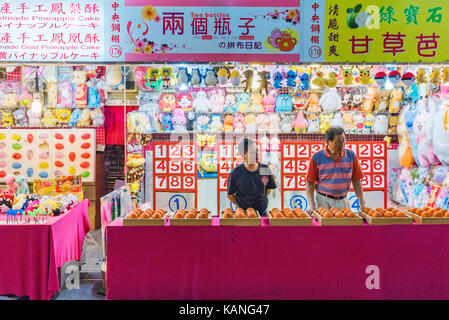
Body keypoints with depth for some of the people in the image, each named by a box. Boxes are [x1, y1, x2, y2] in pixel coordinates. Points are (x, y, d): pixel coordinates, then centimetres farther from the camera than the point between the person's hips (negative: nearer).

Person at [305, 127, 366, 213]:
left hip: (342, 201, 3)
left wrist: (362, 204, 1)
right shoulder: (316, 158, -6)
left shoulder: (351, 155, 3)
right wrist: (312, 205, -12)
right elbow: (310, 183, -3)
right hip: (323, 201, -2)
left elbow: (356, 181, 6)